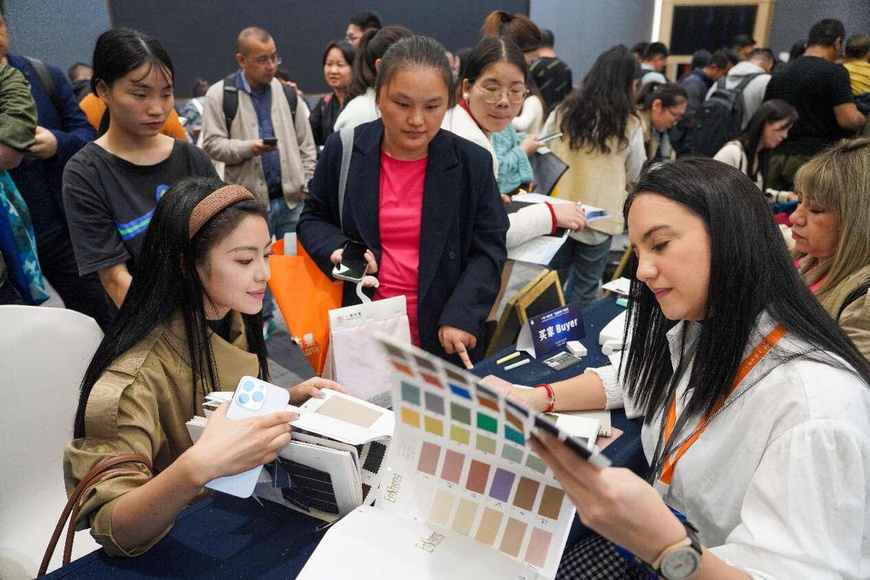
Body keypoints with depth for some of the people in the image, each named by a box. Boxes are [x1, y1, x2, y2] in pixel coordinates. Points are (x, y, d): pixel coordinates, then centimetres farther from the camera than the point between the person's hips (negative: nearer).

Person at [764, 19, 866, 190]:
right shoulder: (834, 71, -7)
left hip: (777, 158, 6)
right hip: (815, 157, -6)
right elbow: (848, 119, -14)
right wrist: (863, 118, 6)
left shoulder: (778, 75, 12)